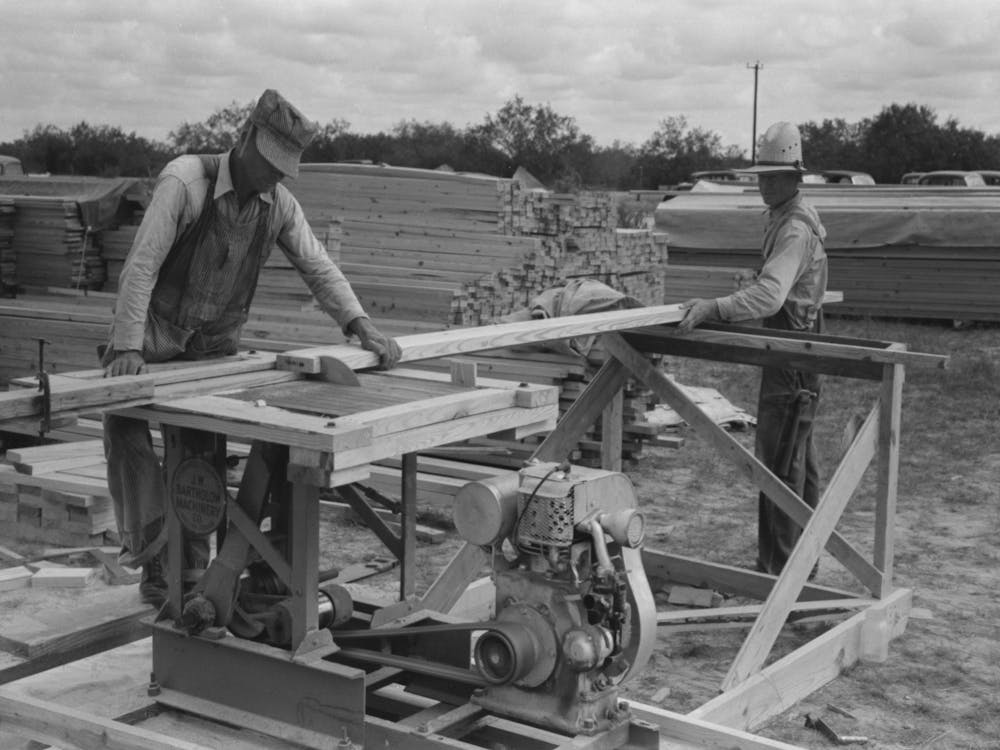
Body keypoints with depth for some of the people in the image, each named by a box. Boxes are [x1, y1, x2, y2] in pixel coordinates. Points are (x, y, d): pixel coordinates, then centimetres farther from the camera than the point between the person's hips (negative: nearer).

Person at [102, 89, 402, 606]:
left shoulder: (279, 204, -6)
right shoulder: (186, 180, -23)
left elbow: (318, 267, -3)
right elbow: (141, 263, -27)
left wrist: (362, 327, -17)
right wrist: (126, 347, -34)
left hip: (215, 343, 4)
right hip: (154, 332, -4)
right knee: (125, 426, -19)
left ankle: (192, 571, 12)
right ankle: (152, 559, -14)